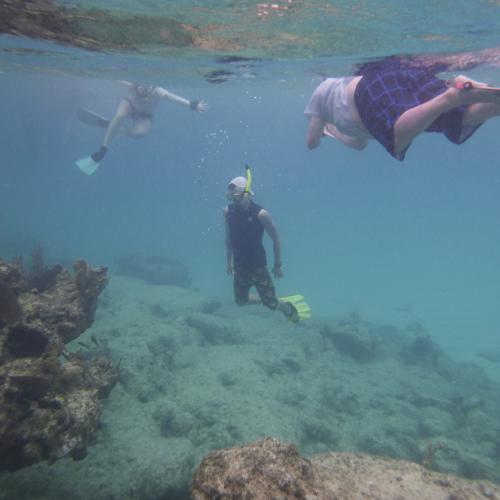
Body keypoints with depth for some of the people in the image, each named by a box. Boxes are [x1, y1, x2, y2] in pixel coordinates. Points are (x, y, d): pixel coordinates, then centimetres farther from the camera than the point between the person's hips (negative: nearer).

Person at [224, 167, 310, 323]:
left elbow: (276, 239, -10)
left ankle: (290, 309, 33)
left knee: (271, 304, -2)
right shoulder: (228, 211, -5)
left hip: (258, 266, -5)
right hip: (239, 266, 5)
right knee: (241, 301, 15)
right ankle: (276, 300, 38)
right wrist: (229, 262, 14)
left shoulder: (260, 214, -19)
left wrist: (277, 265, -7)